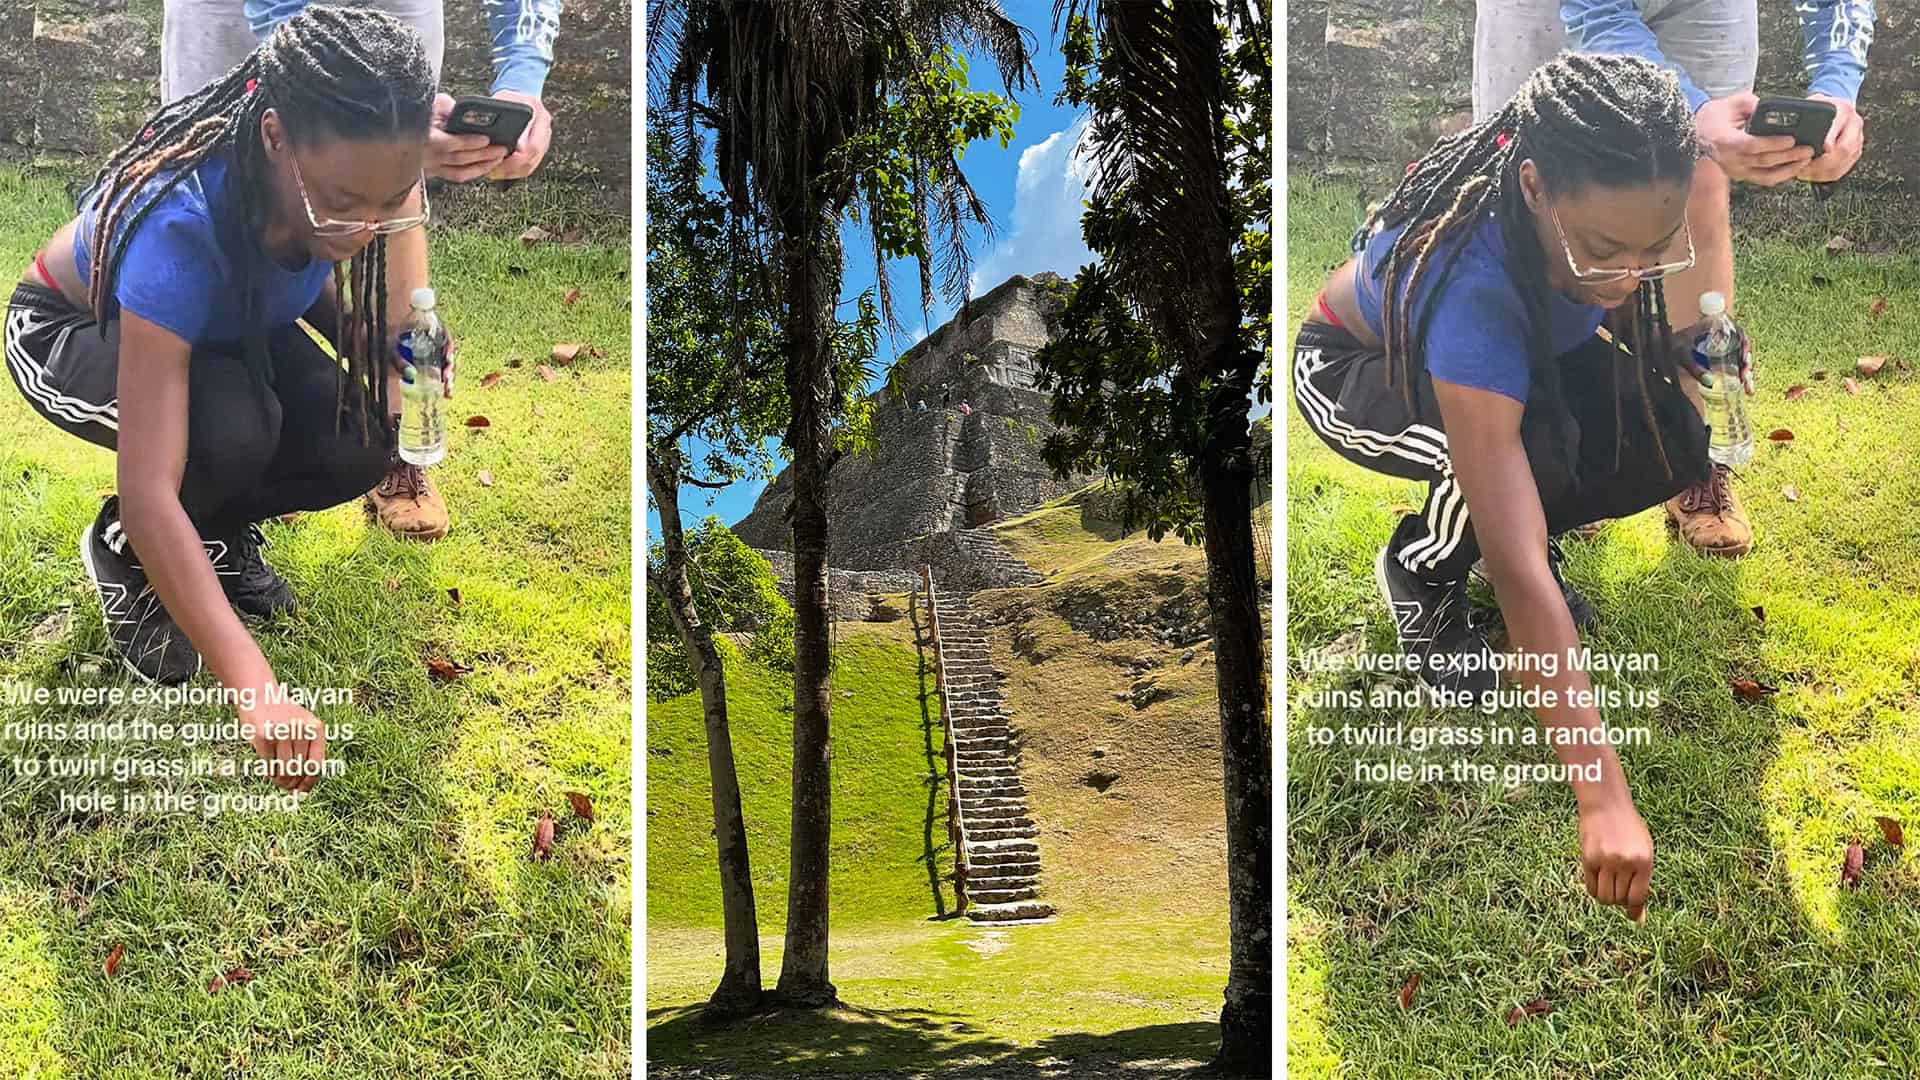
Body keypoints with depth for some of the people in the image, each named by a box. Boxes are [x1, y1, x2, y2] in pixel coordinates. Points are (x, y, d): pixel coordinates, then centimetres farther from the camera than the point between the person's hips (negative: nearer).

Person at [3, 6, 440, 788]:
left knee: (354, 445, -22)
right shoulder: (179, 221, -42)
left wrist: (378, 350, -20)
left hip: (225, 331, 5)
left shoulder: (333, 184, -26)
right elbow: (148, 492, -46)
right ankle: (122, 554, -4)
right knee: (230, 427, -36)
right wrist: (254, 692, -54)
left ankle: (219, 531, 9)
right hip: (70, 332, -5)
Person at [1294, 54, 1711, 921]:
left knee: (1670, 443, -22)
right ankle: (1418, 574, -4)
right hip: (1356, 370, -5)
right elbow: (1518, 571, -48)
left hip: (1529, 353, 5)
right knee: (1532, 446, -36)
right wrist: (1603, 797, -50)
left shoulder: (1619, 202, -31)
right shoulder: (1469, 284, -45)